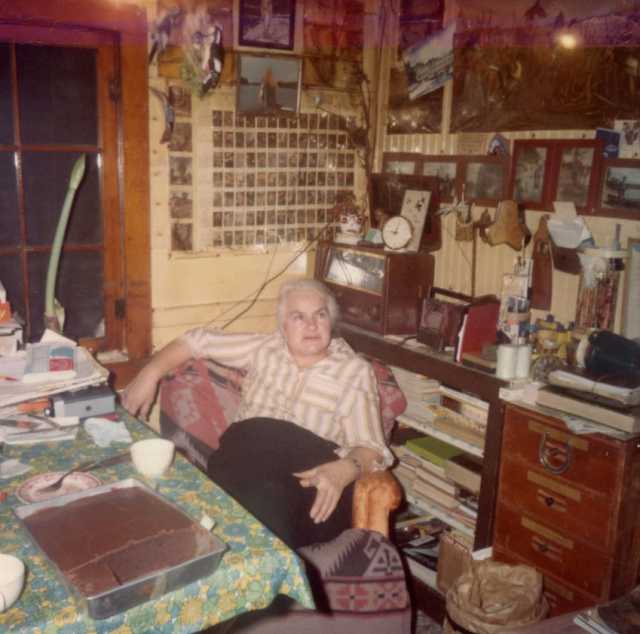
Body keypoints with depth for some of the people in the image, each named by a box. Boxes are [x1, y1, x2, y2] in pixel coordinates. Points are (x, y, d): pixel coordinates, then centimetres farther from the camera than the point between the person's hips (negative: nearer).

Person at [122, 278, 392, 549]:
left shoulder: (354, 371, 7)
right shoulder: (265, 348, 17)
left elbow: (369, 446, -2)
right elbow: (198, 340, 23)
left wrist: (344, 469, -25)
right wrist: (150, 373, 10)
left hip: (309, 478, -2)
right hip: (245, 458, 2)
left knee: (270, 503, -36)